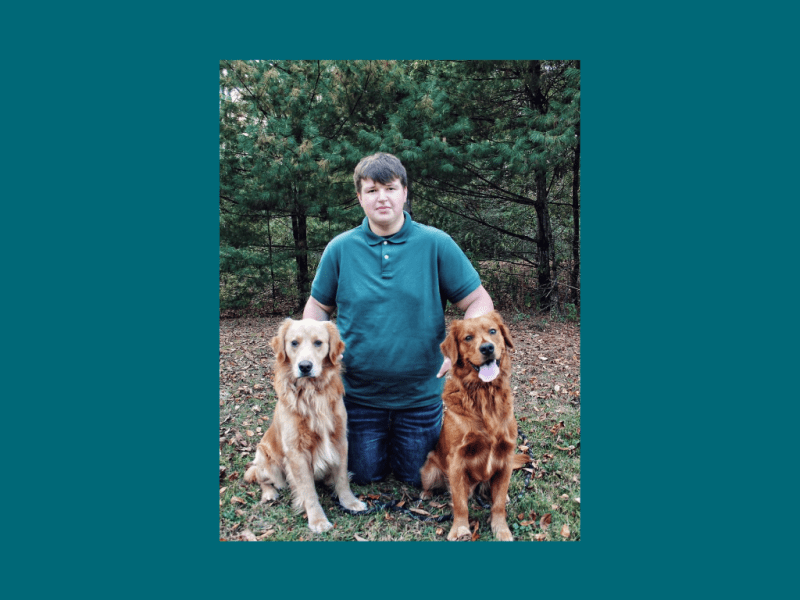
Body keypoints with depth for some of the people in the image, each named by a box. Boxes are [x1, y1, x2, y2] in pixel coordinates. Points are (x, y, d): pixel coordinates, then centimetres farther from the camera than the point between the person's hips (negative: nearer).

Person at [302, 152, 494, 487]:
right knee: (365, 475, 16)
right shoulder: (340, 249, -4)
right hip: (358, 393, 1)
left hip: (422, 394, -1)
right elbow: (318, 306, 7)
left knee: (416, 477, 15)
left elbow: (479, 301, -8)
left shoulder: (437, 244, -9)